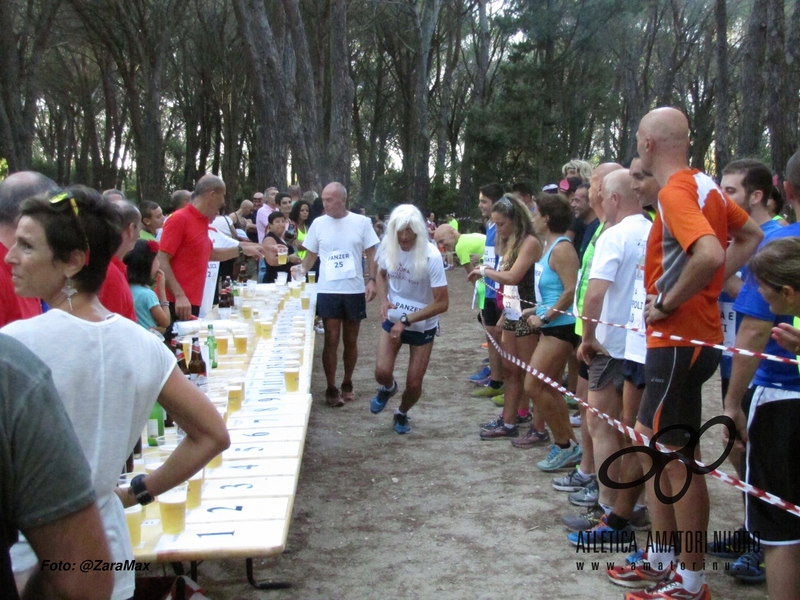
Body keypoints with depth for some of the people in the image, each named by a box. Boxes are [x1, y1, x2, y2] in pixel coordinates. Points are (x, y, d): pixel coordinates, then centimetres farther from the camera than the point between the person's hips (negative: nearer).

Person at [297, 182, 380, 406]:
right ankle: (331, 388, 10)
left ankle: (347, 383, 27)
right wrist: (301, 271, -10)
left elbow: (371, 253, 2)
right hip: (328, 291, 0)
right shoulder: (318, 223, 0)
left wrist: (372, 280, -9)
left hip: (355, 290, 0)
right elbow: (311, 255, 7)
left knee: (351, 340, 12)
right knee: (331, 340, 0)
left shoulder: (362, 222, -3)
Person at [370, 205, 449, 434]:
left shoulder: (430, 256, -26)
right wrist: (383, 300, -11)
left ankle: (402, 414, 37)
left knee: (414, 384, 3)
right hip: (394, 320, 2)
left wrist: (407, 320, -27)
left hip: (423, 325, -2)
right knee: (382, 372, -12)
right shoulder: (387, 246, -14)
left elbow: (442, 303, -24)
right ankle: (388, 388, 27)